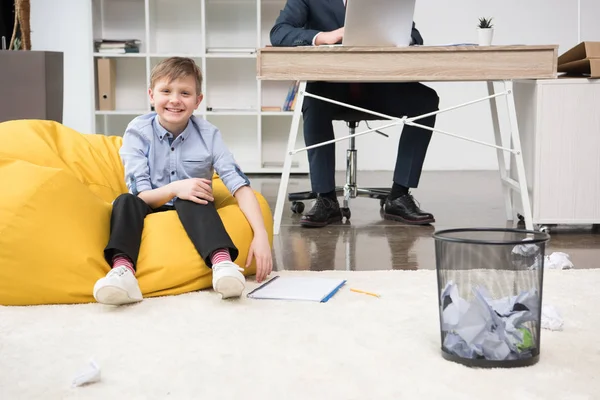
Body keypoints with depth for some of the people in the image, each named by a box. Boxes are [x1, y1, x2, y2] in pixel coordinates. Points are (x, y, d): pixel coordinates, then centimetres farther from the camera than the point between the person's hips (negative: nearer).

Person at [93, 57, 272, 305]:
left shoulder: (208, 134, -8)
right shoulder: (138, 132, -9)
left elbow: (240, 186, -16)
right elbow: (141, 196, -14)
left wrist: (261, 236, -30)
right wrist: (175, 188, -34)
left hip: (192, 214, 0)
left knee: (191, 200, -32)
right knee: (125, 201, -29)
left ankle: (222, 263, -53)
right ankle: (122, 270, -52)